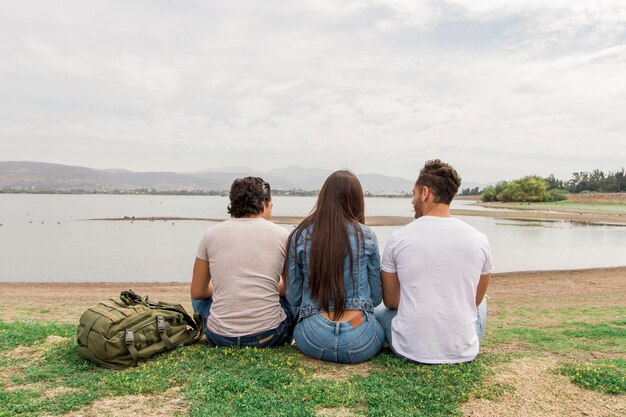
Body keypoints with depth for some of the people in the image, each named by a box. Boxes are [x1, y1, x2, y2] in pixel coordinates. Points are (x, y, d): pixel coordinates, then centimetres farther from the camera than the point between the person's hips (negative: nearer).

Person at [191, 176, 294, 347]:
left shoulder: (211, 233, 1)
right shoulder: (282, 235, -2)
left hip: (220, 338, 1)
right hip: (269, 336, -1)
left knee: (200, 298, 32)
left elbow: (197, 292, 9)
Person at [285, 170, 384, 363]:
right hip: (360, 344, -1)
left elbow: (293, 298, 4)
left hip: (312, 341, 2)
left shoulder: (299, 236, -2)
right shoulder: (366, 236, -4)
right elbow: (376, 297, 5)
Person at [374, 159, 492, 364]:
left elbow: (390, 302, 2)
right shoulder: (479, 240, -5)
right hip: (464, 352, 2)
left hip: (410, 349, -1)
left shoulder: (399, 238, -9)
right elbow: (475, 300, 11)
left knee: (377, 310, 29)